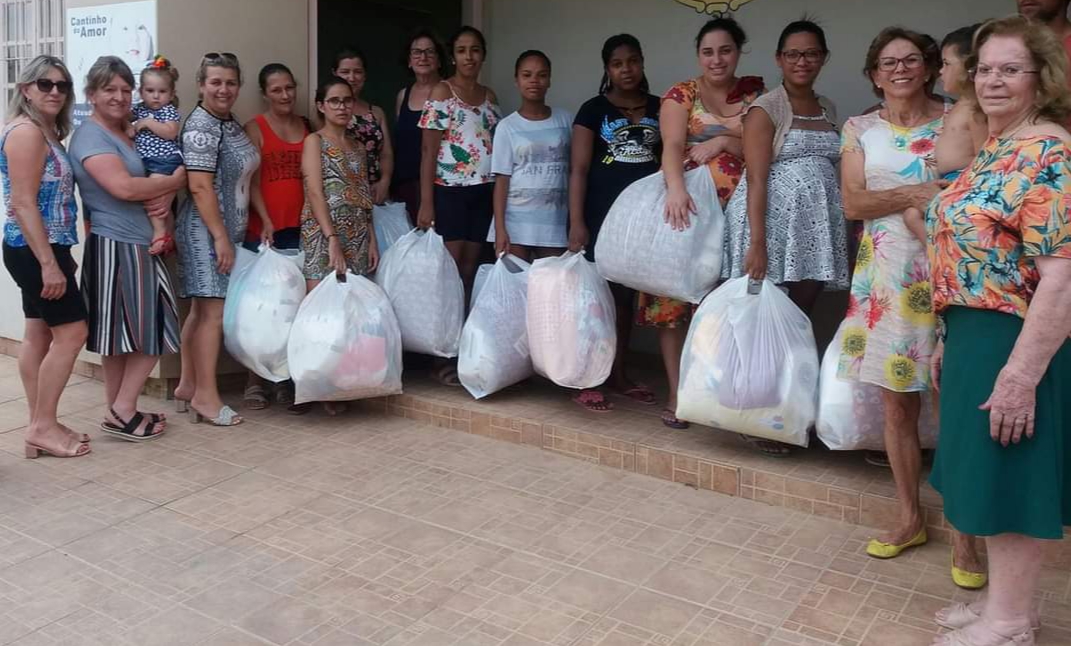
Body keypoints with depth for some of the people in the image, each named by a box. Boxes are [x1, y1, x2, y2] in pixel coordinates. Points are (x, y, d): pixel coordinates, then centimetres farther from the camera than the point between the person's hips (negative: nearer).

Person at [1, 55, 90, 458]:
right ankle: (44, 427, 1)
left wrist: (59, 256, 18)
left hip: (39, 249, 10)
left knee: (39, 335, 11)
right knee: (71, 332, -7)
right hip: (34, 250, -10)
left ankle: (40, 426, 17)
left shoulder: (46, 133, 15)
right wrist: (49, 262, -23)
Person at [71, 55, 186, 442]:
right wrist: (176, 181, -10)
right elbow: (124, 187, -23)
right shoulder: (90, 136, -10)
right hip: (115, 246, -8)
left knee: (155, 328, 9)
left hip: (142, 245, 8)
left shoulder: (130, 132, 16)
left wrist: (167, 197, -7)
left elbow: (160, 172, 17)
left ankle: (121, 411, 16)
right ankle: (121, 412, 9)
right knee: (118, 333, -1)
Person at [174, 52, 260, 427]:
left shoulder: (230, 124, 15)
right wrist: (220, 238, -21)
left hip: (226, 230, 9)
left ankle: (188, 385, 20)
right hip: (206, 231, -9)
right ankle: (206, 395, -2)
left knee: (202, 310, 12)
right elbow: (200, 187, -19)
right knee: (213, 311, -8)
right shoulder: (201, 126, -13)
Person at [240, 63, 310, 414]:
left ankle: (288, 382, 14)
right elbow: (252, 181, -5)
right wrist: (266, 221, -16)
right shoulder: (255, 128, 2)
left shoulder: (307, 127, 14)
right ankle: (256, 381, 13)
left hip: (299, 228, 4)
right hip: (264, 230, -4)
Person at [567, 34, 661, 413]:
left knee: (627, 293, 10)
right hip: (602, 213, -4)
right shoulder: (594, 109, 0)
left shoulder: (659, 108, 11)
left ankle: (619, 375, 20)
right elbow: (578, 169, -5)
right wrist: (577, 222, -14)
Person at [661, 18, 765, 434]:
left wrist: (723, 142, -13)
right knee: (676, 297, -1)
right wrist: (675, 188, -31)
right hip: (687, 207, -1)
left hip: (737, 213, 2)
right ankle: (676, 393, 7)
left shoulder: (757, 92, 11)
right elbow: (672, 145, -13)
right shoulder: (681, 94, 3)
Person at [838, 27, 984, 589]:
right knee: (897, 405, 8)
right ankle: (910, 519, 24)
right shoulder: (860, 130, 8)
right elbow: (852, 204, -2)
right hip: (886, 277, 2)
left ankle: (963, 534, 11)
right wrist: (913, 194, -14)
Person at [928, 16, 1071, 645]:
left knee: (1010, 478, 2)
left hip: (1017, 342, -9)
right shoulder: (994, 150, 13)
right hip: (977, 335, 10)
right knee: (991, 477, 17)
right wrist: (951, 338, 19)